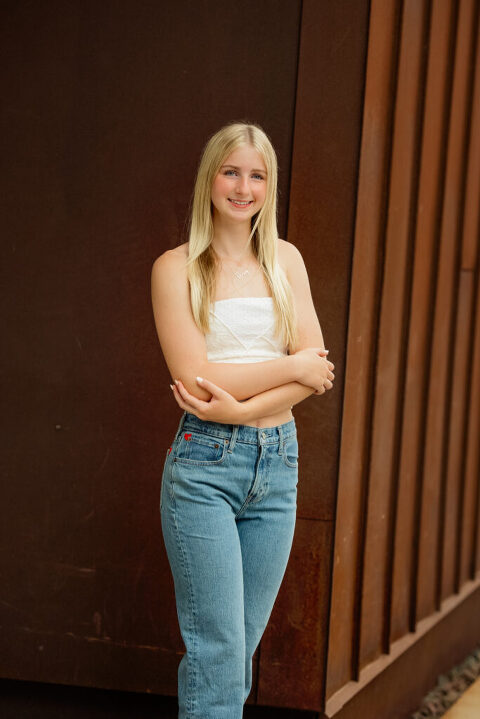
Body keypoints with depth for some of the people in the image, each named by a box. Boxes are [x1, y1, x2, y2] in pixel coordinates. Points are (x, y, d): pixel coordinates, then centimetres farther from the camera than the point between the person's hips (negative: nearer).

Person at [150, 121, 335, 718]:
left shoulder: (285, 259, 10)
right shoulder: (177, 267, -2)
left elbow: (318, 369, 0)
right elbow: (195, 377, -12)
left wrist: (239, 407, -14)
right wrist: (291, 366, -8)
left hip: (278, 461, 4)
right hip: (205, 464, -4)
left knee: (244, 644, 10)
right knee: (217, 650, -4)